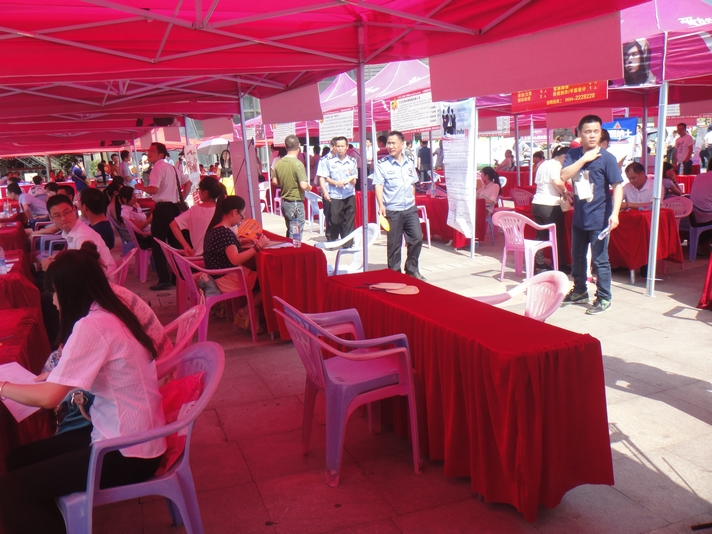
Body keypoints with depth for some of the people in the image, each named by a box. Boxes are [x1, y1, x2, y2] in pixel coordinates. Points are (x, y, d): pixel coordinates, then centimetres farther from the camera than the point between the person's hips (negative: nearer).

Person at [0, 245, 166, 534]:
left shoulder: (92, 325, -22)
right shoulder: (109, 314, 7)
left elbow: (48, 398, -22)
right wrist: (55, 375, 10)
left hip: (127, 453, -9)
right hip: (129, 436, 9)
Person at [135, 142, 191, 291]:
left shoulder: (157, 168, -10)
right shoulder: (172, 168, 16)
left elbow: (153, 189, -23)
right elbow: (188, 182, 22)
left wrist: (141, 187, -4)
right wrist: (181, 199, 19)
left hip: (163, 209, -8)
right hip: (175, 207, 8)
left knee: (158, 245, -2)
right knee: (175, 243, 13)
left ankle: (164, 280, -4)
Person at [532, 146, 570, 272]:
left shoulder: (543, 164, 18)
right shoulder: (555, 164, -9)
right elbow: (557, 182, -25)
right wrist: (564, 192, -6)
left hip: (536, 204, 8)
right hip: (550, 205, -8)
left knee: (541, 235, 12)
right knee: (557, 236, 3)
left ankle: (539, 264, 14)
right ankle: (559, 265, 10)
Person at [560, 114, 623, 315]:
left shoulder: (606, 158, -9)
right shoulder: (573, 154, 4)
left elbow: (617, 186, -13)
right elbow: (564, 176, -11)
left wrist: (615, 213, -23)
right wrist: (584, 159, -18)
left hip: (599, 219, -6)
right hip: (579, 217, 6)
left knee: (600, 260, -1)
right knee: (577, 257, 18)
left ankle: (604, 298, 11)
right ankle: (580, 291, 35)